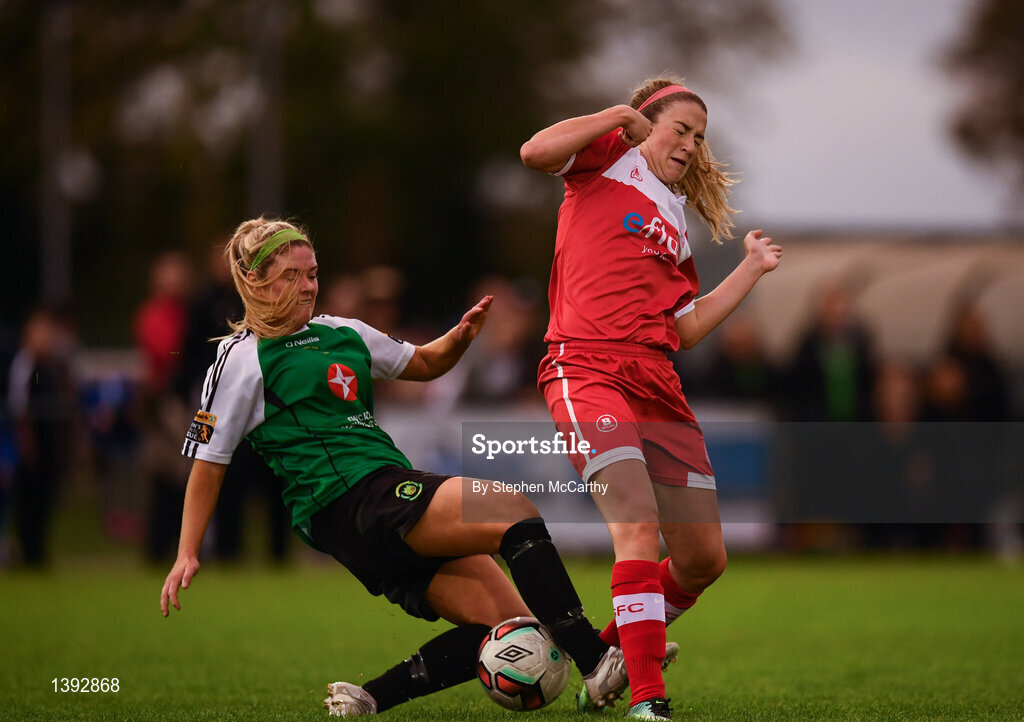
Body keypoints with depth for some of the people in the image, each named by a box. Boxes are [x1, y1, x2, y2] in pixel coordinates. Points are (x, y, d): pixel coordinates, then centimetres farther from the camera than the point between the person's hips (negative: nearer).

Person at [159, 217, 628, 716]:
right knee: (512, 509, -24)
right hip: (345, 503, -9)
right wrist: (187, 556, -2)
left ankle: (370, 698, -6)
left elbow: (424, 364, 34)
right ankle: (597, 662, -26)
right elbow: (208, 464, 4)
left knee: (509, 622, -6)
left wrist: (460, 337, 11)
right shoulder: (241, 361, 2)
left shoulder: (341, 333, 22)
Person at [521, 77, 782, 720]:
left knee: (704, 556, 4)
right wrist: (620, 115, -4)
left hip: (658, 387, 7)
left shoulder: (676, 225, 28)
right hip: (587, 370, -7)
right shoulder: (609, 159, 10)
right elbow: (536, 153, -10)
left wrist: (752, 270, 24)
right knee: (638, 526, -24)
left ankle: (611, 655, 27)